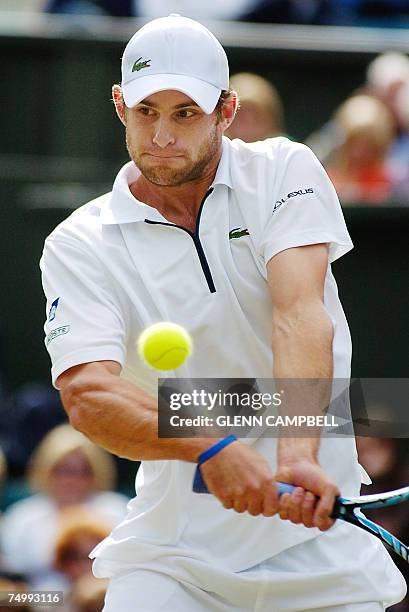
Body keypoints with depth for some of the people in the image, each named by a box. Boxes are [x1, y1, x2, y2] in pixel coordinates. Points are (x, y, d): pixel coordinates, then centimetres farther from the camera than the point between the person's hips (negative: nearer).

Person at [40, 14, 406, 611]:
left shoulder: (284, 171, -2)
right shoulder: (78, 247, -3)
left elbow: (301, 317, -18)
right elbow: (87, 395, -18)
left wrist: (298, 458, -34)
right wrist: (210, 448, -36)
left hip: (315, 533, 0)